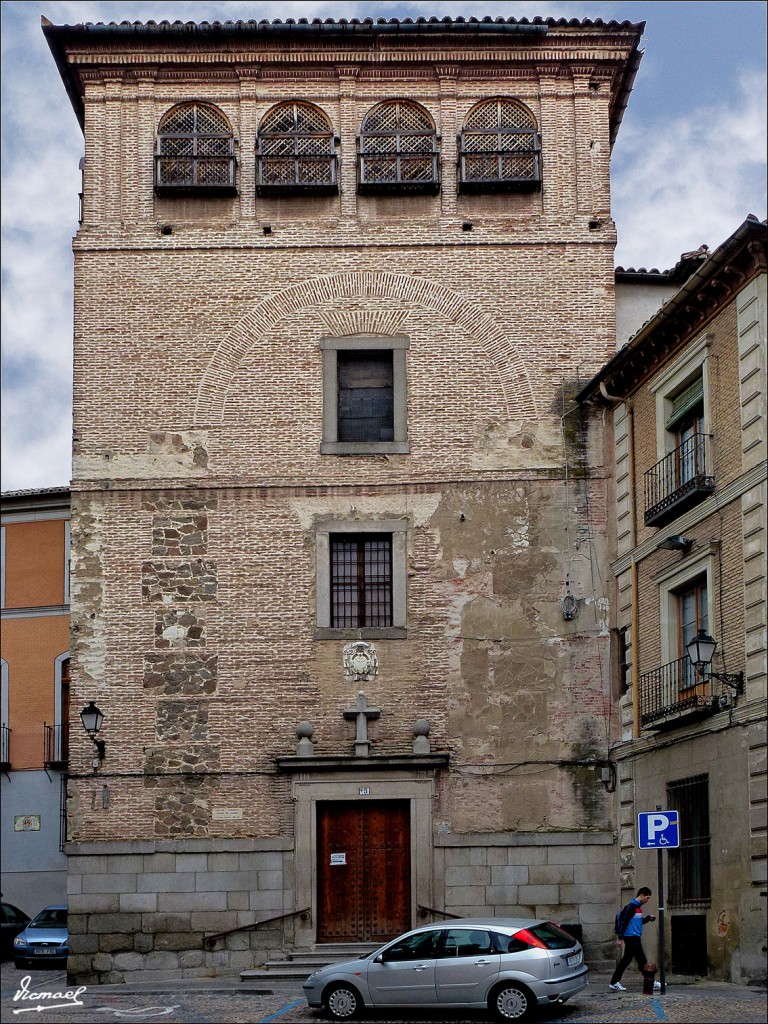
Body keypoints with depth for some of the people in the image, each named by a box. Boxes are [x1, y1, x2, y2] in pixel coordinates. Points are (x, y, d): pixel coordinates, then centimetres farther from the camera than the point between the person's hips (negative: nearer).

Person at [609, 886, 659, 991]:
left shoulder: (638, 906, 16)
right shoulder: (632, 906, -14)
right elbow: (624, 922, -17)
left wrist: (648, 918, 9)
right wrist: (620, 938, -18)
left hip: (634, 938, 10)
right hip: (632, 937, -10)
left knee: (626, 960, 11)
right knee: (642, 960, -5)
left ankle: (614, 983, 13)